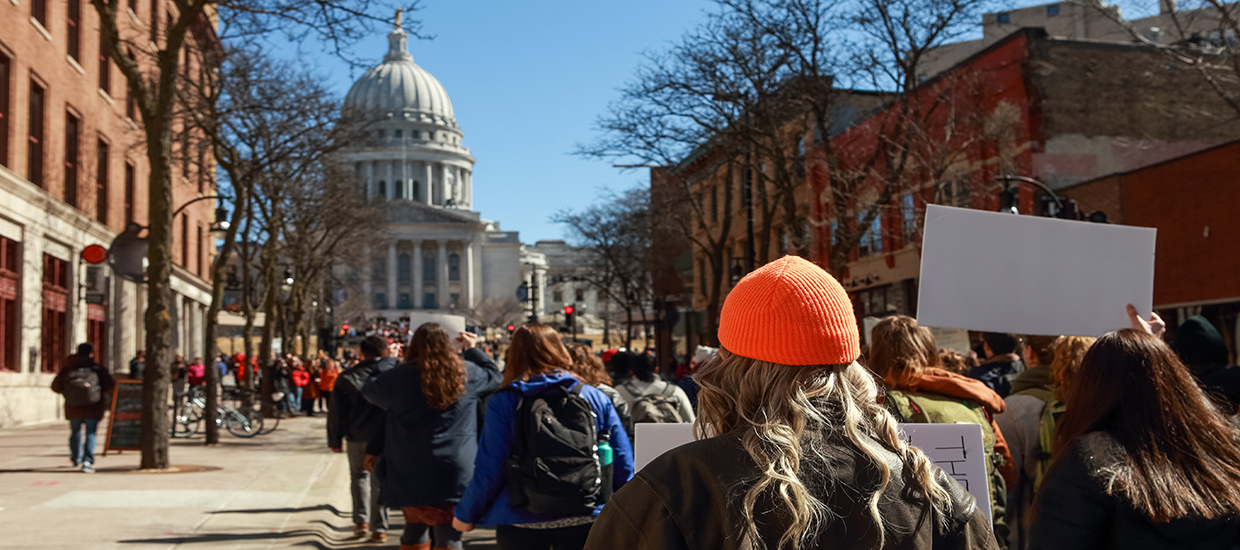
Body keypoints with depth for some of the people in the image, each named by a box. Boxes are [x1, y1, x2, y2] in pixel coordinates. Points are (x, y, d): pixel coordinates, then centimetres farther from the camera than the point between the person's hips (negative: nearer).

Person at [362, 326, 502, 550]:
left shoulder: (398, 378, 0)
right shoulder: (468, 373, 0)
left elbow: (369, 391, 18)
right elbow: (495, 376, 20)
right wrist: (472, 350, 27)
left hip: (409, 475, 1)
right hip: (455, 474, -1)